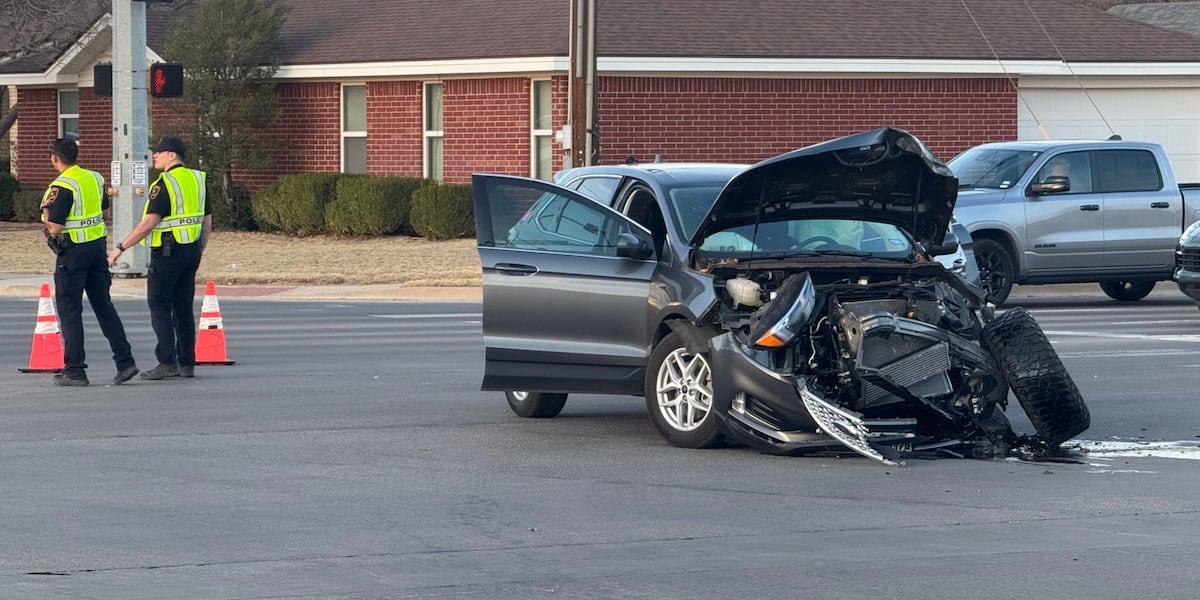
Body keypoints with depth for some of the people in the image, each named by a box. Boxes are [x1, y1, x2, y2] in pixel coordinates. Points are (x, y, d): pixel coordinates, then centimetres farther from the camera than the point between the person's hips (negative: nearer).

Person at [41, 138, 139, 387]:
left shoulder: (62, 187, -17)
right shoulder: (94, 178, 7)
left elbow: (54, 228, -19)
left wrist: (46, 211, -1)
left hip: (73, 254, -7)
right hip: (97, 246, 7)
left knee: (69, 312, 1)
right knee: (104, 306, 11)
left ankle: (74, 370, 2)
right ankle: (125, 361, 6)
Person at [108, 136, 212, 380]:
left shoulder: (165, 184, -15)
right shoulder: (197, 180, 11)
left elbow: (149, 223, -20)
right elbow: (207, 222, 15)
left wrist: (121, 247, -15)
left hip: (167, 251, -8)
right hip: (191, 251, 8)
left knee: (159, 306, -2)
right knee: (184, 307, 12)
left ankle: (167, 363, -8)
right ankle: (187, 364, 12)